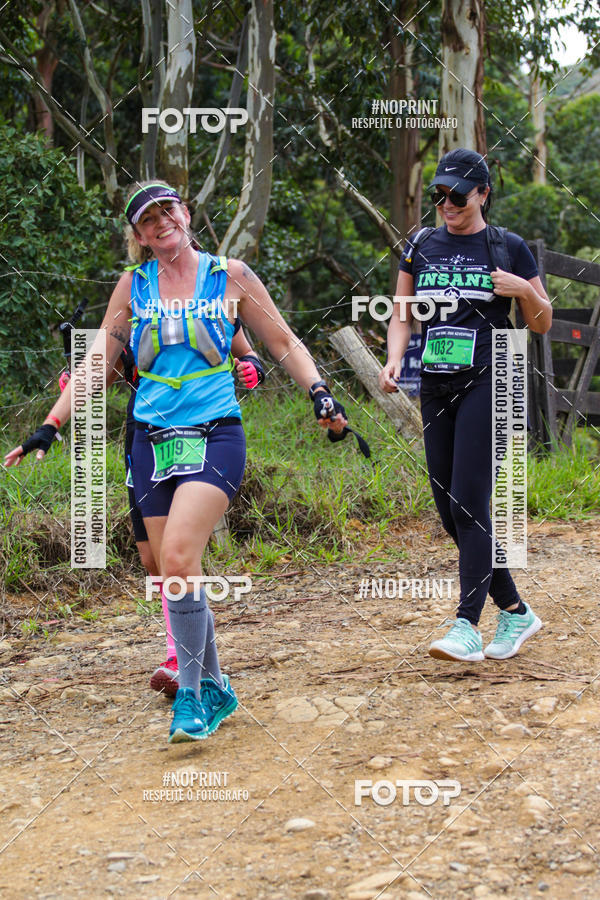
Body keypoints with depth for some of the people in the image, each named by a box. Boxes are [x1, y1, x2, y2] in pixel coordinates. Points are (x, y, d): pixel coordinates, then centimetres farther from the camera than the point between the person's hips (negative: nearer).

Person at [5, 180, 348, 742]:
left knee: (178, 558, -22)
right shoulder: (133, 285, 9)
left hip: (215, 438, -3)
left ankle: (190, 693, -11)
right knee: (171, 571, 4)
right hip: (152, 442, 4)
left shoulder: (229, 276, 3)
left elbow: (285, 345, 11)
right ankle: (215, 690, 21)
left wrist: (319, 393, -4)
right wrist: (50, 426, 6)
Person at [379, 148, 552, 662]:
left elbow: (542, 324, 7)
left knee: (470, 505, -14)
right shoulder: (421, 247, 11)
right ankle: (516, 612, 19)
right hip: (436, 388, 5)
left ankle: (468, 627, -12)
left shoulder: (508, 248, 2)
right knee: (450, 513, 5)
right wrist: (394, 360, -4)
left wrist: (526, 290, -13)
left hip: (486, 384, -5)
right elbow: (402, 315, 15)